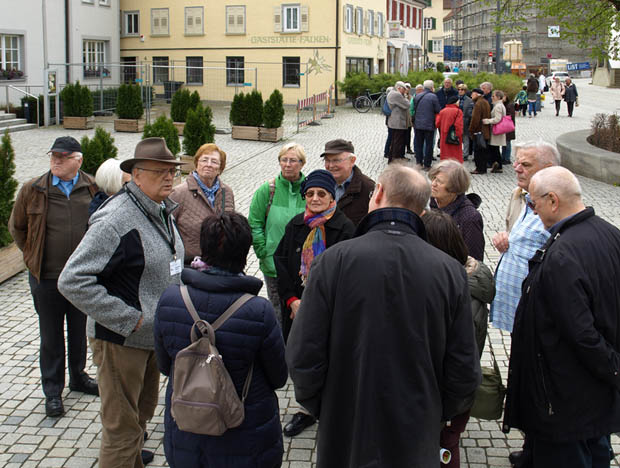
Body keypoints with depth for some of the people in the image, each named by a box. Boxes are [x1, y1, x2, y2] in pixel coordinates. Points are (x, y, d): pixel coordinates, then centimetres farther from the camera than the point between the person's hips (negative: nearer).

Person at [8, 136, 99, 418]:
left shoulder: (93, 189, -3)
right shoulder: (32, 190, -4)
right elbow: (17, 228, 9)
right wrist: (33, 257, 5)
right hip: (47, 278, -1)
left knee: (79, 331, 17)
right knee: (51, 337, 9)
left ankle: (78, 377, 37)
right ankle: (52, 391, 22)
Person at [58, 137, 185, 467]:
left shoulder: (163, 211, 5)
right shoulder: (116, 220, -23)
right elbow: (72, 282, -27)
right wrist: (128, 320, -25)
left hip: (153, 336, 9)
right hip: (120, 341, -9)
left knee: (143, 413, 25)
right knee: (122, 427, 2)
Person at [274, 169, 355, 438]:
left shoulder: (344, 228, -10)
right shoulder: (296, 225, 6)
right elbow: (281, 262, 5)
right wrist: (292, 300, -7)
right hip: (296, 306, 5)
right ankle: (307, 411, 32)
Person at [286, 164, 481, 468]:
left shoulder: (335, 260, -16)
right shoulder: (450, 271, -10)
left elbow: (303, 359, -14)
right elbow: (465, 374, -5)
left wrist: (320, 408, 5)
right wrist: (436, 414, 13)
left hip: (345, 435, -1)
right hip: (417, 441, 2)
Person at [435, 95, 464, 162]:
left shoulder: (442, 111, 4)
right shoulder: (458, 111, -10)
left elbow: (437, 124, 4)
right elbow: (458, 125, -17)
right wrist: (459, 137, -13)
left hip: (444, 137, 5)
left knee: (444, 155, 11)